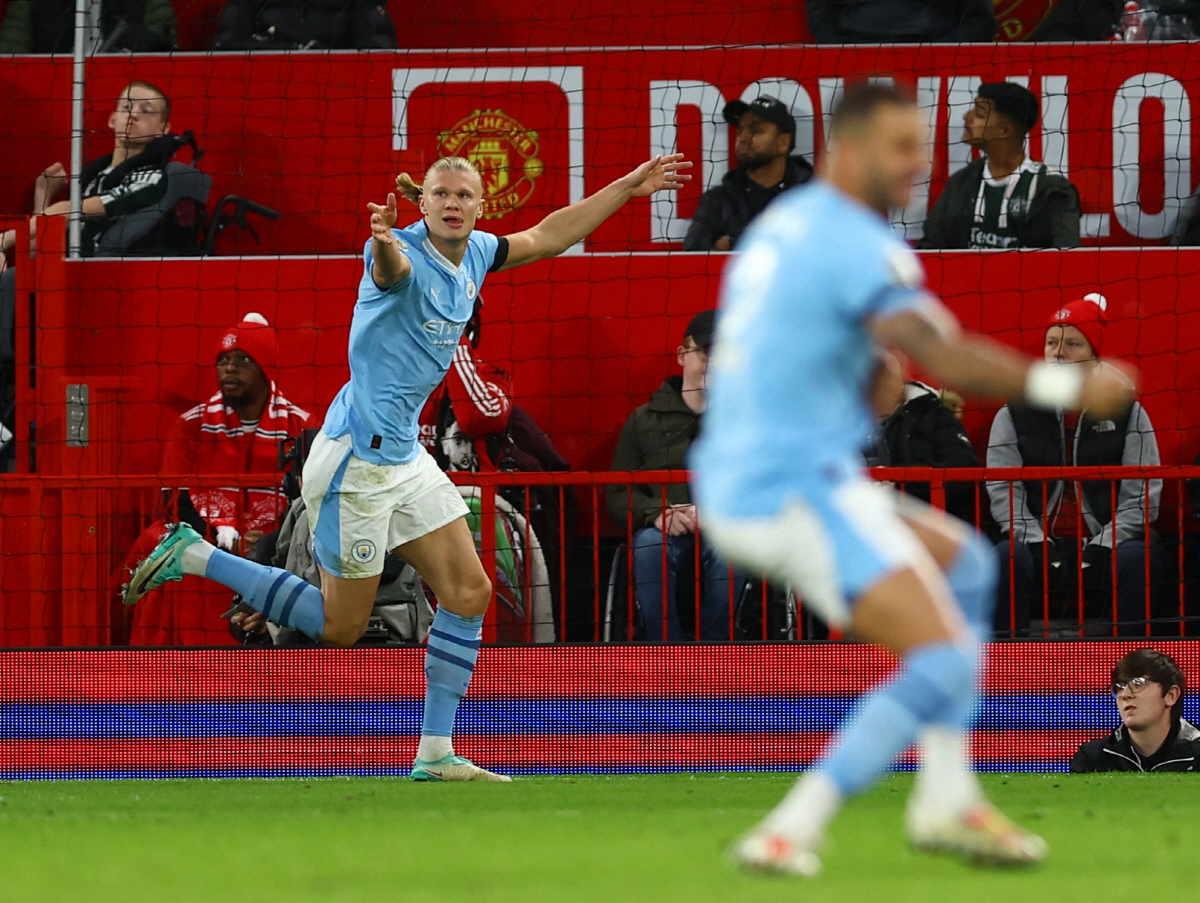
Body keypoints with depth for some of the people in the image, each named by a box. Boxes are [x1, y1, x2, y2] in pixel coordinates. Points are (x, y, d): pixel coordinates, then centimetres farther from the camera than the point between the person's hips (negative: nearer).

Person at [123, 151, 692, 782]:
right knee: (339, 627, 1)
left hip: (405, 457, 9)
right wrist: (384, 243, -70)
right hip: (356, 461, -9)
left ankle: (435, 754, 10)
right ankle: (193, 555, 12)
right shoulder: (403, 255, -20)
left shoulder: (474, 255, 5)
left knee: (468, 592, 4)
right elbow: (391, 267, -46)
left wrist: (629, 187, 21)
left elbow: (548, 236, 21)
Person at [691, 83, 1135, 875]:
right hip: (797, 490, -10)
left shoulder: (781, 226, 17)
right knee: (946, 661, -14)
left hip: (735, 480, 10)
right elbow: (945, 359, -25)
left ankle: (946, 800, 15)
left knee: (966, 564, 23)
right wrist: (1072, 387, -23)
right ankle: (790, 833, -18)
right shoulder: (857, 242, -13)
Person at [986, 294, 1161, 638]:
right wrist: (1038, 544, -16)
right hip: (1040, 542, 0)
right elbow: (1002, 490, -1)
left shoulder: (1128, 414, 6)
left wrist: (1102, 546, -13)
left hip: (1106, 545, 0)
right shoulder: (1014, 415, 8)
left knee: (1137, 558, -33)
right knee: (1008, 558, -32)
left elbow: (1142, 496, 0)